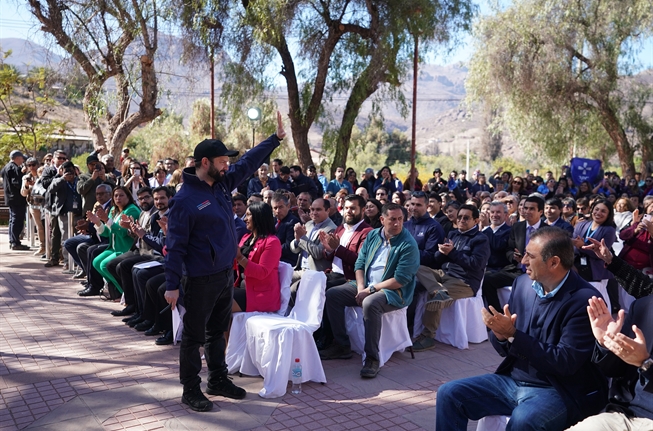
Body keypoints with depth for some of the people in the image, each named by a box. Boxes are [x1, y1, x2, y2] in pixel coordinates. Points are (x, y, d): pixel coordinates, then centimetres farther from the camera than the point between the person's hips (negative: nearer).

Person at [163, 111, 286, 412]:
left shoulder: (222, 183, 4)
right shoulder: (185, 200, -18)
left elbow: (248, 163, 14)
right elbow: (175, 245, -18)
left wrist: (276, 138, 10)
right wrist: (172, 285, -18)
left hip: (226, 273, 8)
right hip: (201, 280, -8)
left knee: (217, 331, 19)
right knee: (194, 336, 6)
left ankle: (218, 380, 33)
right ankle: (191, 390, 19)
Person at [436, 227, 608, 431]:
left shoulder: (585, 300, -16)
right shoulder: (523, 283, 2)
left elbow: (565, 363, -20)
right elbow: (504, 348, 9)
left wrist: (513, 335, -24)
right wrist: (500, 334, -16)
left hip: (557, 391, -6)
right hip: (513, 380, 6)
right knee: (449, 394, -7)